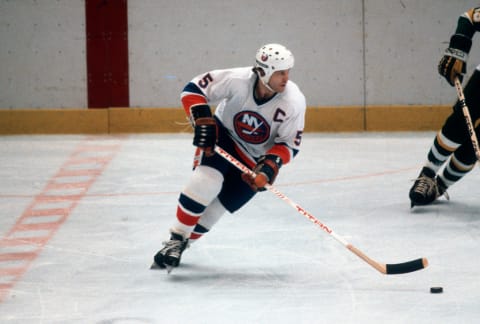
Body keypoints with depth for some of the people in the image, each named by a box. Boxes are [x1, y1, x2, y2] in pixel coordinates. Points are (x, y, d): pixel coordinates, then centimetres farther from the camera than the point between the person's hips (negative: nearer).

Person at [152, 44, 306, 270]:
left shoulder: (294, 102, -26)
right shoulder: (237, 80, -30)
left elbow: (289, 145, -17)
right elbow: (193, 90, -19)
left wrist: (270, 166, -33)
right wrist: (202, 122, -29)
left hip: (256, 158, 1)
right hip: (223, 135, -1)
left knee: (221, 204, -4)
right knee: (206, 181, -26)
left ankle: (182, 243, 16)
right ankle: (176, 240, -15)